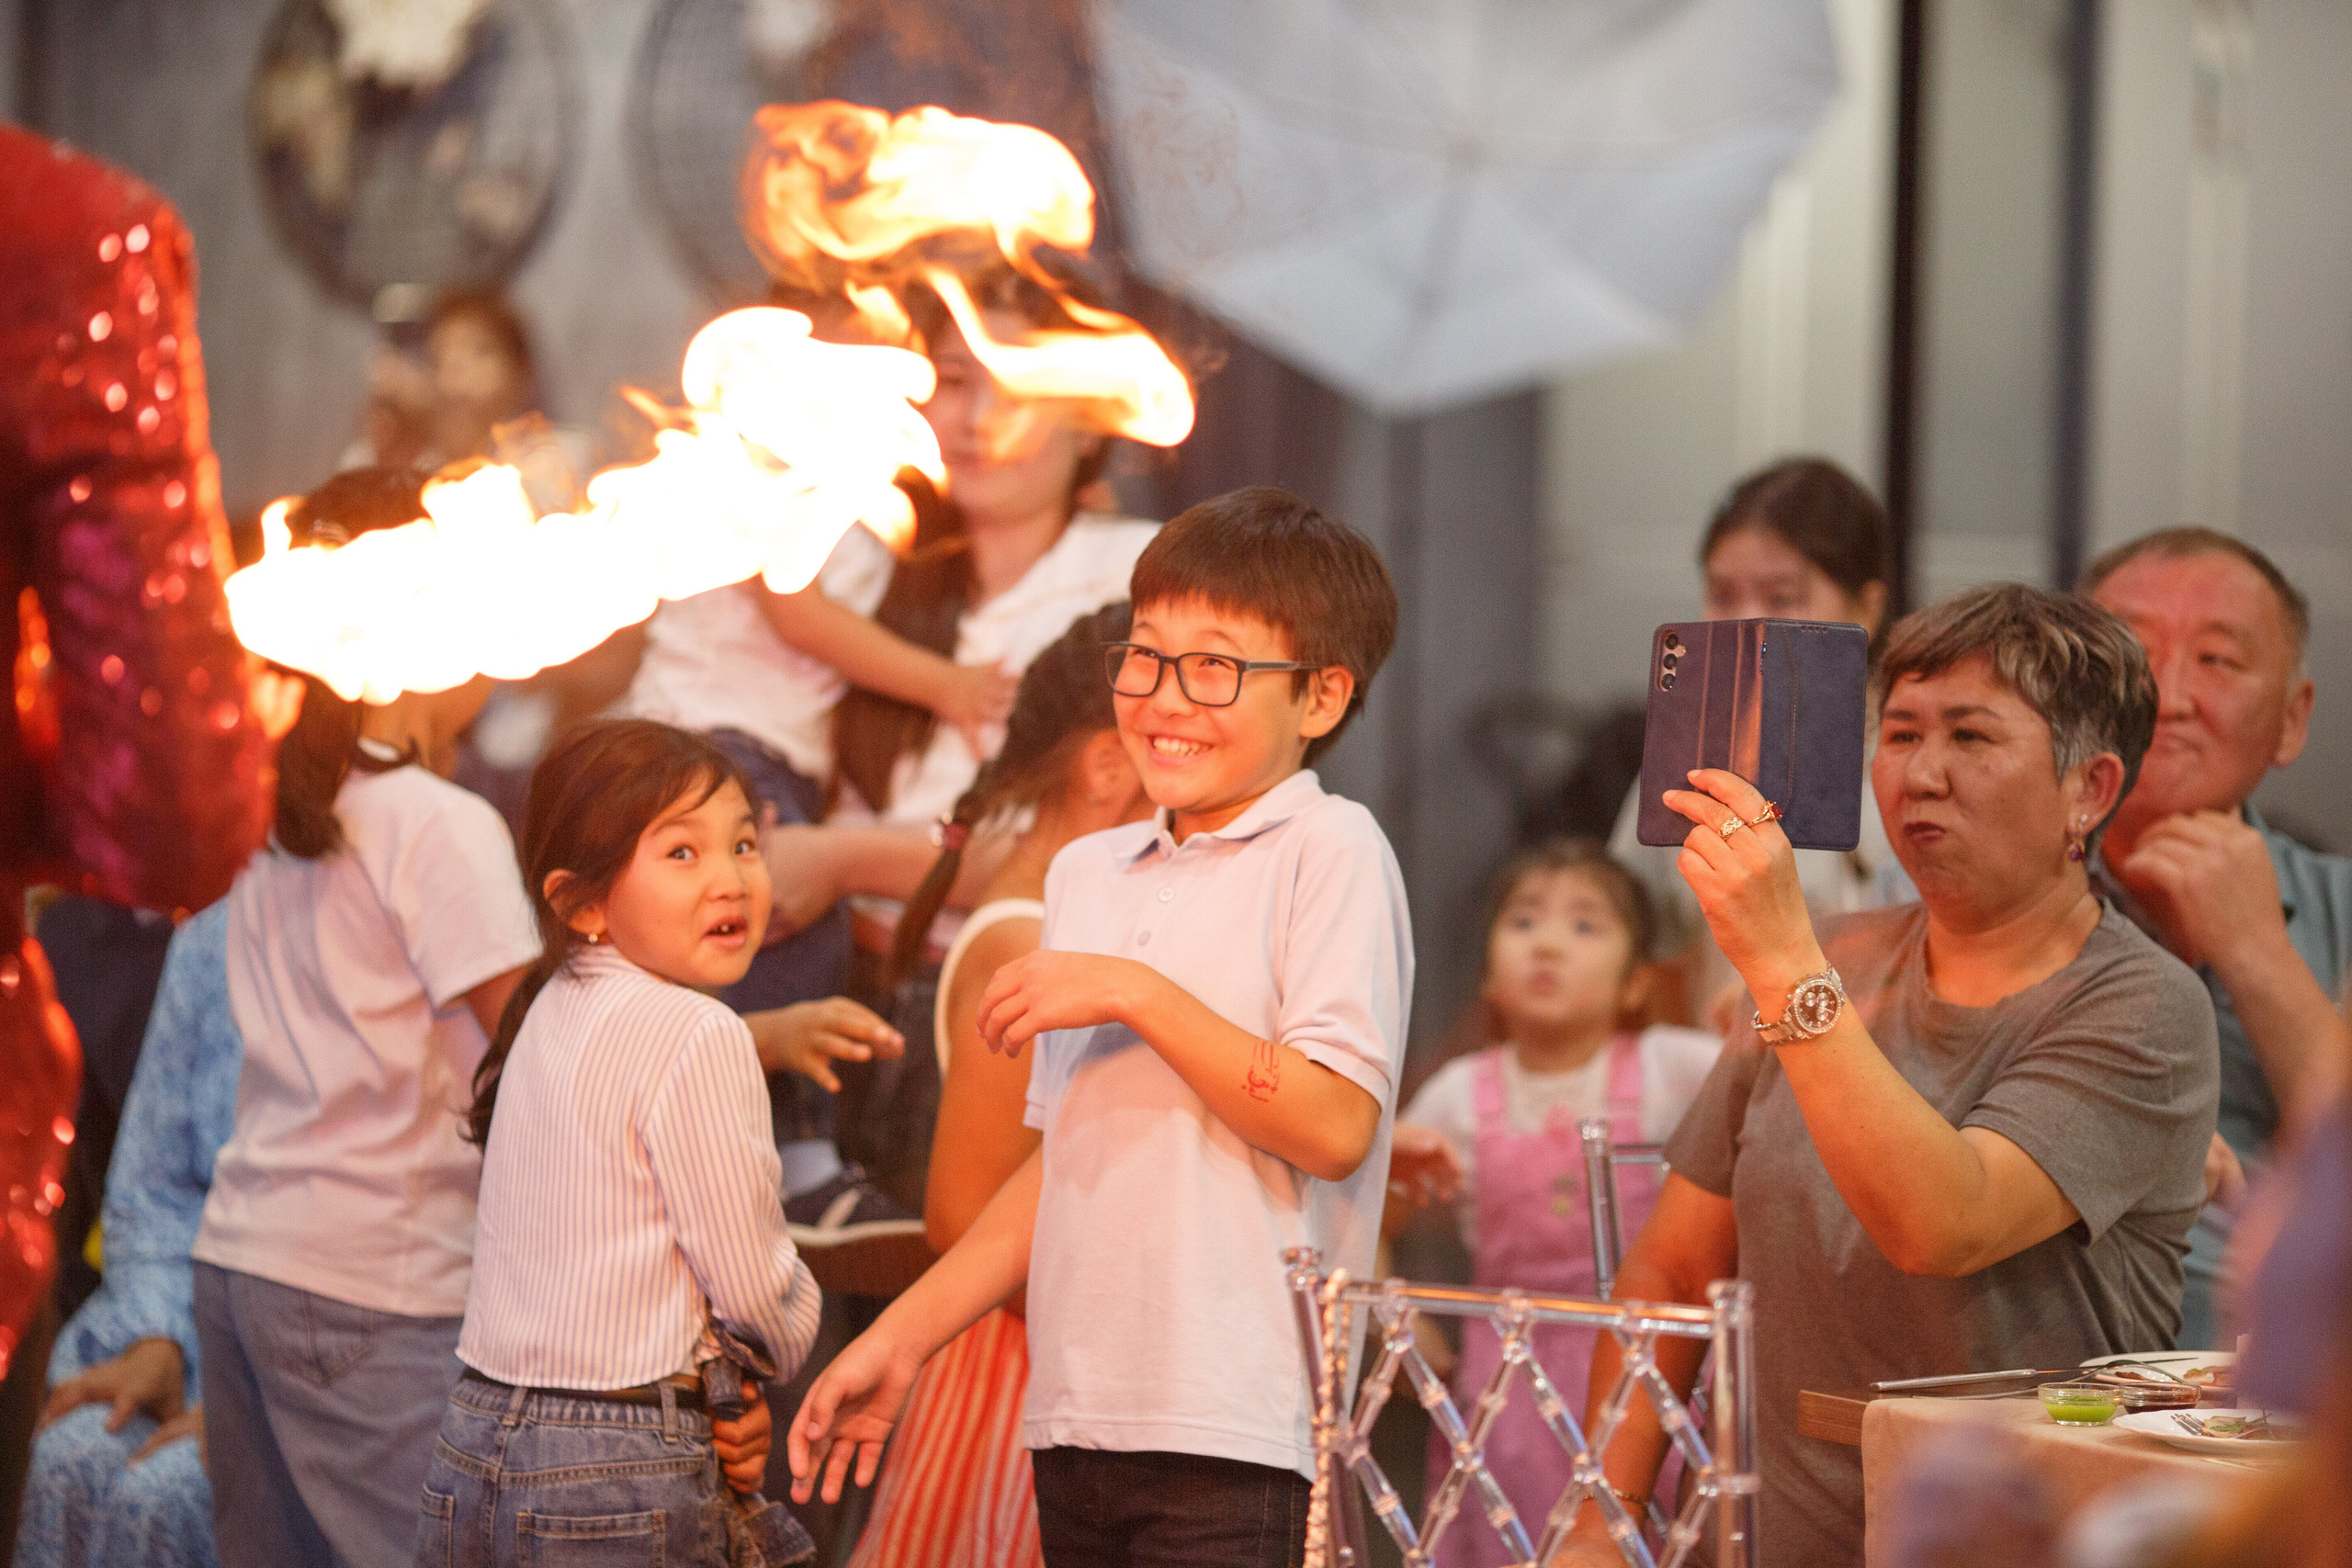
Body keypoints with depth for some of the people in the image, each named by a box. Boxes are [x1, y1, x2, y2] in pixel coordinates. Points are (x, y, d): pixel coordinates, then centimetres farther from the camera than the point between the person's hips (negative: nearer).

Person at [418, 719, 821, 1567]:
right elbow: (756, 1289, -10)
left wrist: (711, 1398, 4)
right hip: (616, 1483, -9)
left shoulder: (554, 1013, 11)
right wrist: (768, 1362, 12)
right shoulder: (697, 1036, -15)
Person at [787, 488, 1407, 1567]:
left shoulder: (1330, 852, -3)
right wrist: (901, 1338, 18)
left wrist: (1132, 993, -12)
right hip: (1076, 1421, 6)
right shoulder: (1089, 874, 18)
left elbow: (1334, 1126, -14)